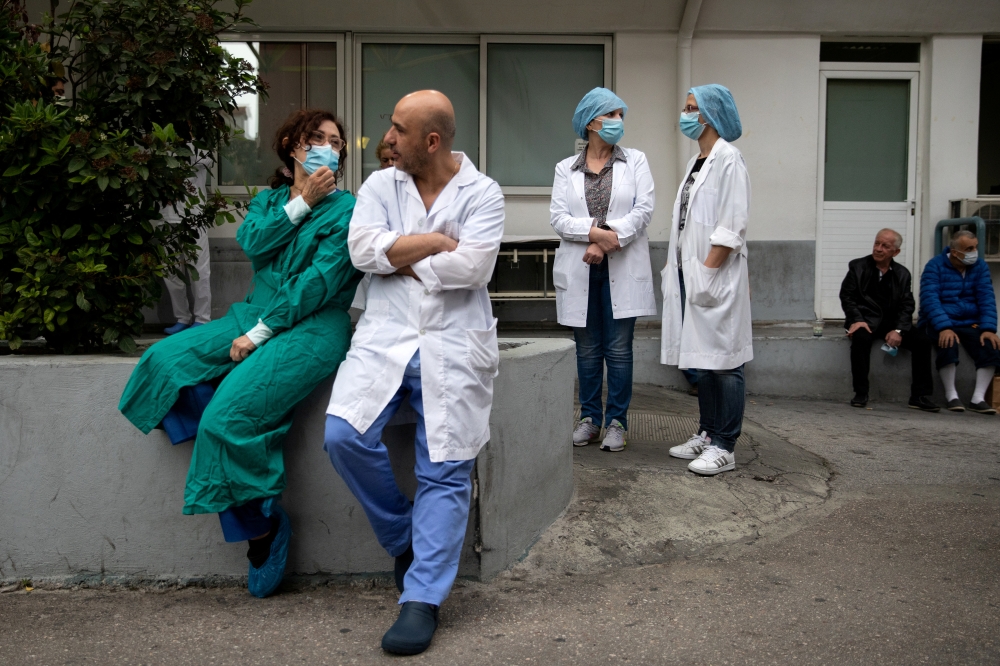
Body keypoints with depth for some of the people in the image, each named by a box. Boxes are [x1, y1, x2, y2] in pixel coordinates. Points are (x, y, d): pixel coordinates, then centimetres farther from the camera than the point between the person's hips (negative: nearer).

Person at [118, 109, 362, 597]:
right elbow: (252, 243, -3)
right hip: (255, 314, 7)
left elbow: (320, 282, -11)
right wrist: (301, 202, -8)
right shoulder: (269, 199, 18)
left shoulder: (346, 209, -2)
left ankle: (261, 525, -6)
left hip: (312, 327, -7)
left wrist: (261, 332, -14)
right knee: (166, 358, -14)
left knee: (231, 413, -24)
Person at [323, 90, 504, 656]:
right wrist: (436, 240, -7)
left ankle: (423, 600, 3)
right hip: (386, 334, 3)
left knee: (444, 472, -6)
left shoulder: (482, 194, 3)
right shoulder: (381, 185, 12)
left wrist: (402, 260, -3)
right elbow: (363, 249, -5)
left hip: (454, 344, -2)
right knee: (343, 435, -16)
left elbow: (471, 267, -11)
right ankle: (403, 539, 9)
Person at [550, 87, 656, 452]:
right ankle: (590, 418, 19)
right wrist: (596, 231, -18)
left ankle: (617, 422, 8)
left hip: (622, 269, -1)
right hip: (580, 270, 1)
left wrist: (608, 240, -14)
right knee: (587, 349, 8)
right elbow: (558, 217, -2)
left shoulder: (635, 161, 8)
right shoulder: (566, 168, 9)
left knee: (619, 349, 0)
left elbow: (643, 209, -4)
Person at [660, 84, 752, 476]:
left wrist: (708, 272, -19)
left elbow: (732, 227, -16)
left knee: (723, 362, -4)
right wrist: (676, 267, 11)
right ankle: (707, 434, 23)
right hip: (690, 274, 9)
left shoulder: (727, 159, -9)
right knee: (702, 359, 14)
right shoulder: (696, 162, 17)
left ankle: (724, 447, 1)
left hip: (716, 277, -9)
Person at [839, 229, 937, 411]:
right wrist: (857, 320, -19)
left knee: (922, 340, -19)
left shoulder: (902, 274, 10)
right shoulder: (857, 267, 4)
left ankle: (919, 396, -11)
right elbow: (847, 297, -2)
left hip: (891, 322, 3)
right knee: (861, 337, -36)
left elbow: (906, 306, 3)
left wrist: (898, 330, -14)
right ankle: (860, 393, -26)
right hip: (865, 320, -3)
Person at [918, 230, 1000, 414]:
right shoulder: (935, 266, -8)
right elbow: (930, 300, -19)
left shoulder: (980, 266, 4)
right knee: (948, 343, -34)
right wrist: (944, 328, -32)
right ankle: (951, 395, -18)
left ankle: (978, 398, -16)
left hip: (970, 323, 4)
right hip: (938, 323, -4)